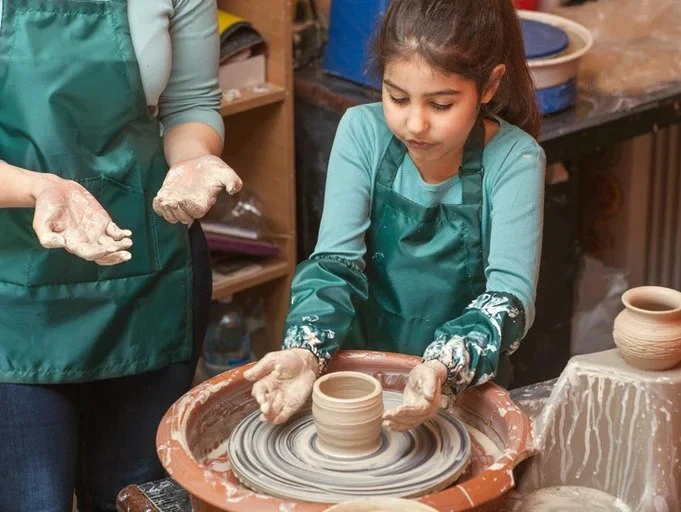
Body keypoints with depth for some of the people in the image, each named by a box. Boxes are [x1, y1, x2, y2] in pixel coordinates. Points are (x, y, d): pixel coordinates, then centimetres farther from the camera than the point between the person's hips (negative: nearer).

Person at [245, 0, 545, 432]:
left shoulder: (513, 160, -14)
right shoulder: (363, 132, -8)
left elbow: (510, 294, -20)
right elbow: (335, 263, -10)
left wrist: (444, 368, -40)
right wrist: (306, 352, -29)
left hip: (467, 381, -3)